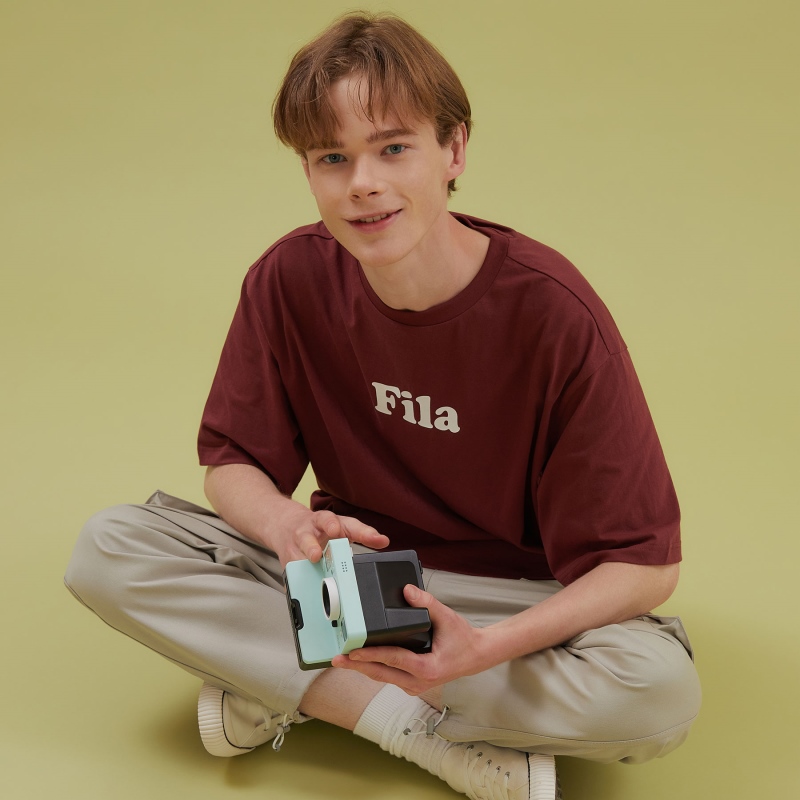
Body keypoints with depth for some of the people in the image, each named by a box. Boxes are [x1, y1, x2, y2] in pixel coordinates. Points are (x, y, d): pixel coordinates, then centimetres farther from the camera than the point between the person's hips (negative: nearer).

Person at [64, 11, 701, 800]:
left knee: (661, 690, -34)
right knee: (105, 548, -18)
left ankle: (279, 684, -19)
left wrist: (485, 648, -35)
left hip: (513, 602, -2)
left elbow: (644, 563, -19)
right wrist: (289, 526, -27)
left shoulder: (552, 313, -22)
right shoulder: (290, 280, -10)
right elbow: (231, 465, -2)